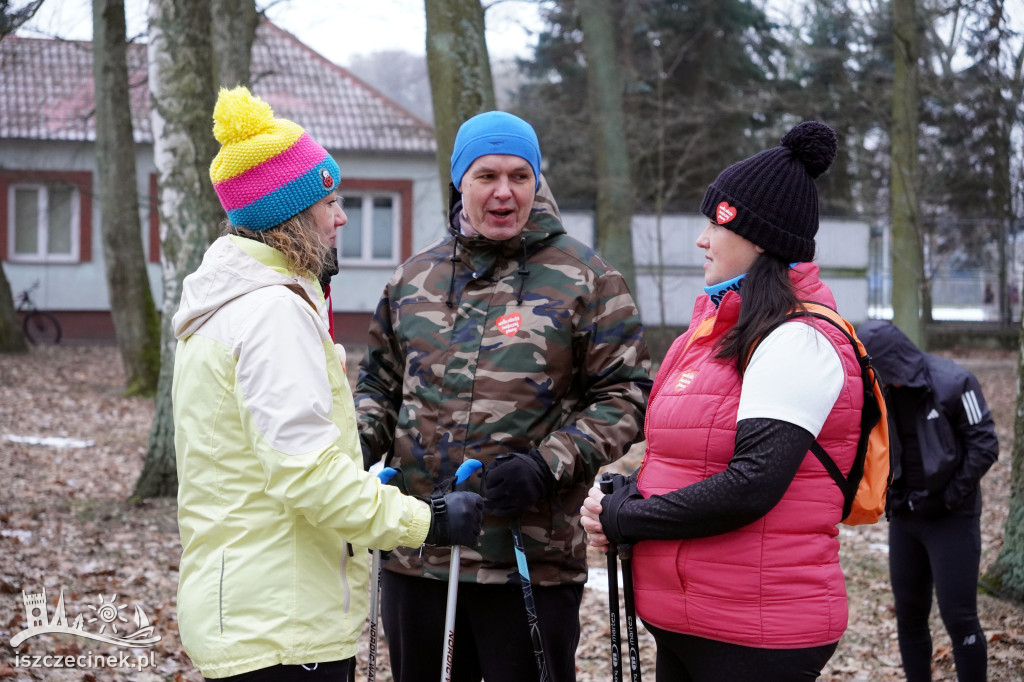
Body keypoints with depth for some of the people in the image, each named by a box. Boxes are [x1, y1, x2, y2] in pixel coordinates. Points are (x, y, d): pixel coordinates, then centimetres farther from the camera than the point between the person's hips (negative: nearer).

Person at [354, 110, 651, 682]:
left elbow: (625, 393, -4)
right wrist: (361, 442, 2)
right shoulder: (415, 277, 12)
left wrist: (548, 465, -17)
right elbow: (381, 381, 22)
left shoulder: (583, 277, -1)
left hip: (530, 559, -4)